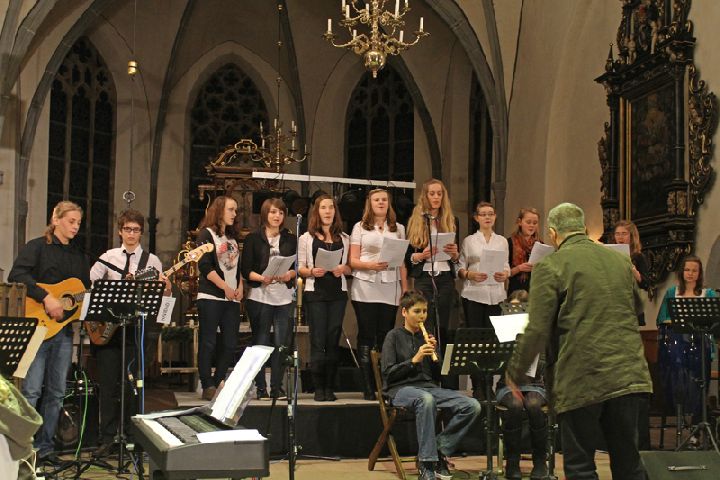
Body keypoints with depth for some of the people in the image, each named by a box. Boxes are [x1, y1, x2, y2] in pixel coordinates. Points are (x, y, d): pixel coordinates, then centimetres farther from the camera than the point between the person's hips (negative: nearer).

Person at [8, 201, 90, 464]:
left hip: (64, 329, 6)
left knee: (56, 392, 8)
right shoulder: (37, 247, -1)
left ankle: (45, 447, 16)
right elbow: (16, 276, -16)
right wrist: (46, 298, -24)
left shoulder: (80, 256, 18)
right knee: (31, 390, -9)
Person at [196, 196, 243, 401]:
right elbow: (205, 266, -11)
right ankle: (208, 387, -2)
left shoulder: (233, 237, 19)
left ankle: (218, 383, 11)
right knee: (208, 342, -5)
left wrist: (240, 288, 3)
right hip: (211, 297, -7)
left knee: (230, 343, 3)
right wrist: (225, 287, -14)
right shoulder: (207, 234, -1)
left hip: (233, 298, 7)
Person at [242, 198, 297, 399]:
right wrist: (262, 278, -18)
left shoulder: (290, 239, 14)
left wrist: (290, 274, -11)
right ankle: (260, 388, 5)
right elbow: (246, 270, -1)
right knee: (261, 342, 0)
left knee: (281, 343, -1)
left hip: (284, 297, 2)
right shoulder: (253, 238, 5)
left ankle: (277, 387, 6)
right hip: (259, 296, -2)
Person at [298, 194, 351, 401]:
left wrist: (343, 269, -7)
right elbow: (299, 268, 4)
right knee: (318, 340, -5)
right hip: (315, 292, -2)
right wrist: (312, 271, -15)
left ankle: (330, 388, 6)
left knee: (333, 340, 1)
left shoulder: (344, 238, 15)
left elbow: (351, 267, 14)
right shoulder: (306, 238, 8)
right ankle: (319, 388, -1)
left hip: (338, 293, 2)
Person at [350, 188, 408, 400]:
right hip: (365, 289, -2)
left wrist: (405, 290, 8)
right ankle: (368, 388, 0)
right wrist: (371, 265, -16)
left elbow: (402, 262, 15)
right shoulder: (360, 227, 9)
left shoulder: (398, 228, 16)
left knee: (385, 338, -1)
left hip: (390, 289, 2)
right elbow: (353, 260, 2)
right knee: (367, 337, -2)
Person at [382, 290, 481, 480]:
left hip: (429, 387, 5)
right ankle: (426, 463, -32)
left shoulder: (427, 337, 18)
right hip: (401, 388, -5)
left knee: (472, 406, -19)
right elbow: (388, 374, -5)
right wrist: (414, 360, -14)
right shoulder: (394, 337, 5)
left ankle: (439, 449, -7)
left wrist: (435, 354, -2)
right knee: (426, 400, -42)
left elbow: (437, 376, 15)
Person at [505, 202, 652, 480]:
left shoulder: (550, 266, -7)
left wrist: (514, 374, 1)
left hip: (581, 380, -5)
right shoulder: (621, 261, 11)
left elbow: (537, 330, -11)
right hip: (627, 375, 5)